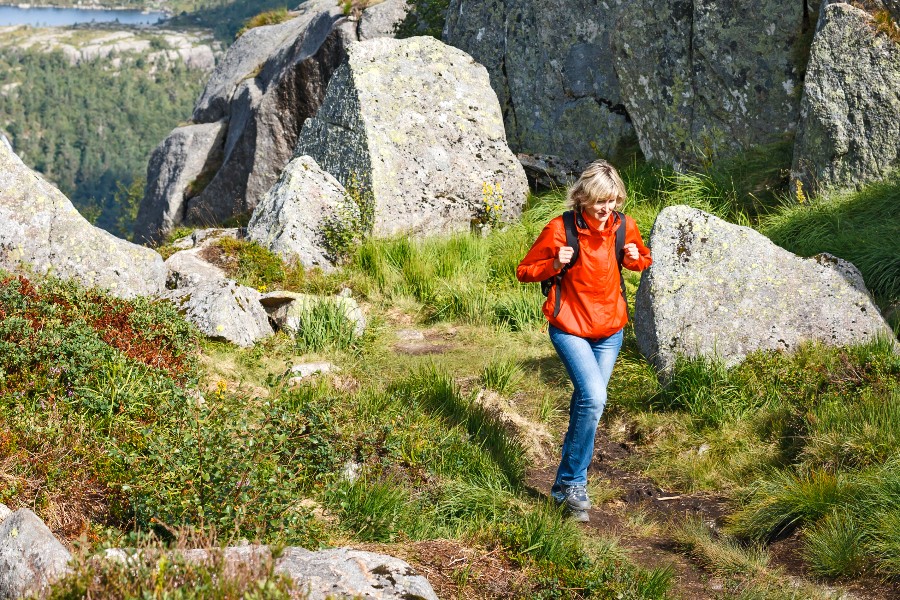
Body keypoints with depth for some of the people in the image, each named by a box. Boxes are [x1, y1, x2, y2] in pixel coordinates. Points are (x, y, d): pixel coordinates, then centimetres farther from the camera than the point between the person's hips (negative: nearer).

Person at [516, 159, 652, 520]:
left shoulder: (624, 226, -4)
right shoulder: (559, 230, -15)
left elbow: (644, 259, 16)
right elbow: (524, 271, -5)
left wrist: (636, 259, -8)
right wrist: (555, 264, -24)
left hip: (609, 331, 5)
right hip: (570, 328, -5)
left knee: (587, 400, 12)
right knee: (593, 398, -21)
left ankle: (569, 480, 28)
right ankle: (572, 484, -9)